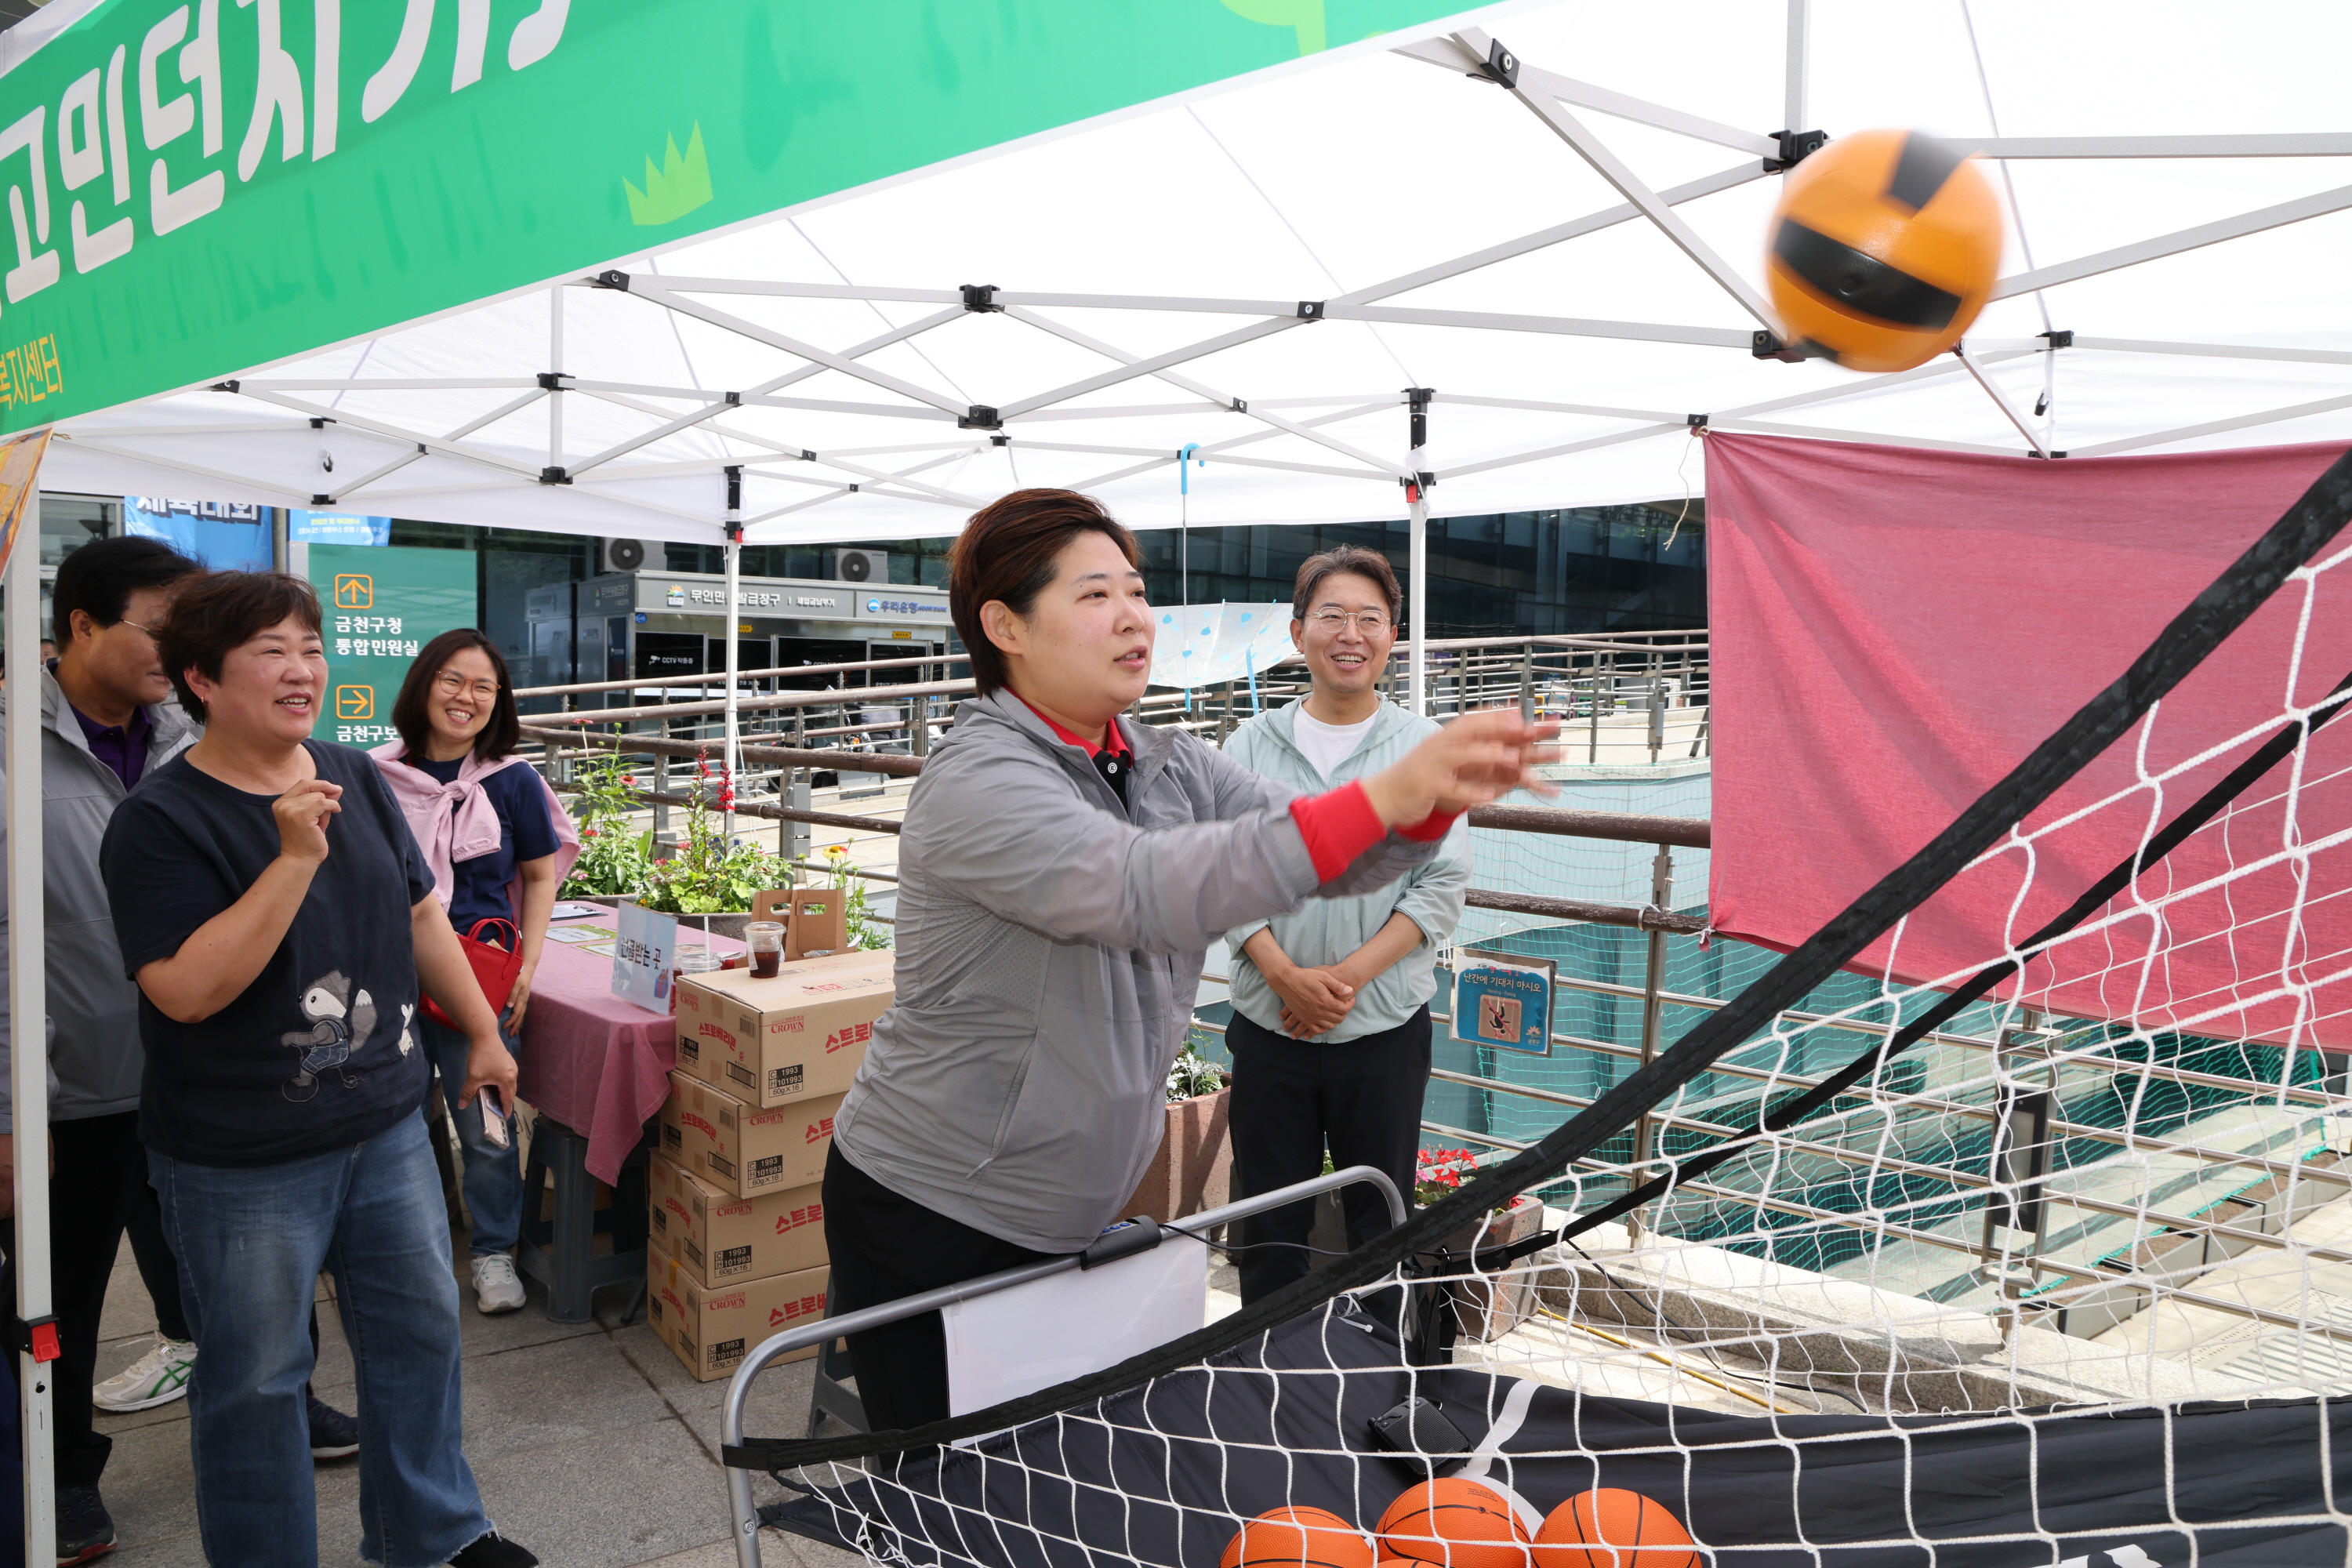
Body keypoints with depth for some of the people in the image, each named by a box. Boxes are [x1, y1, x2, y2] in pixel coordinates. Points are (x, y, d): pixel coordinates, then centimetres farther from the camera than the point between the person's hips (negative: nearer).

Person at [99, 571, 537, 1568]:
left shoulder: (357, 780, 2)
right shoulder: (161, 822, -16)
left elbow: (420, 916, 12)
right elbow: (185, 989, -25)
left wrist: (482, 1032, 14)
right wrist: (295, 859, -30)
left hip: (386, 1122, 6)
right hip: (241, 1160, -6)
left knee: (420, 1324, 18)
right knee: (253, 1378, 10)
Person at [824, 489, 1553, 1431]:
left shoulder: (1168, 768, 3)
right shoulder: (979, 781, -22)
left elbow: (1323, 851, -5)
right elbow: (1145, 889, -37)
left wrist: (1435, 798, -27)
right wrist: (1385, 795, -44)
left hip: (1067, 1218, 7)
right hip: (927, 1220, -7)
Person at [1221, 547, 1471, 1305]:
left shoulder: (1425, 746, 0)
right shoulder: (1252, 745, 3)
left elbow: (1443, 887, -4)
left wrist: (1351, 974, -14)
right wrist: (1286, 975, -16)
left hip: (1386, 1026, -1)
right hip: (1269, 1025, 1)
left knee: (1381, 1222, 10)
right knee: (1271, 1222, 11)